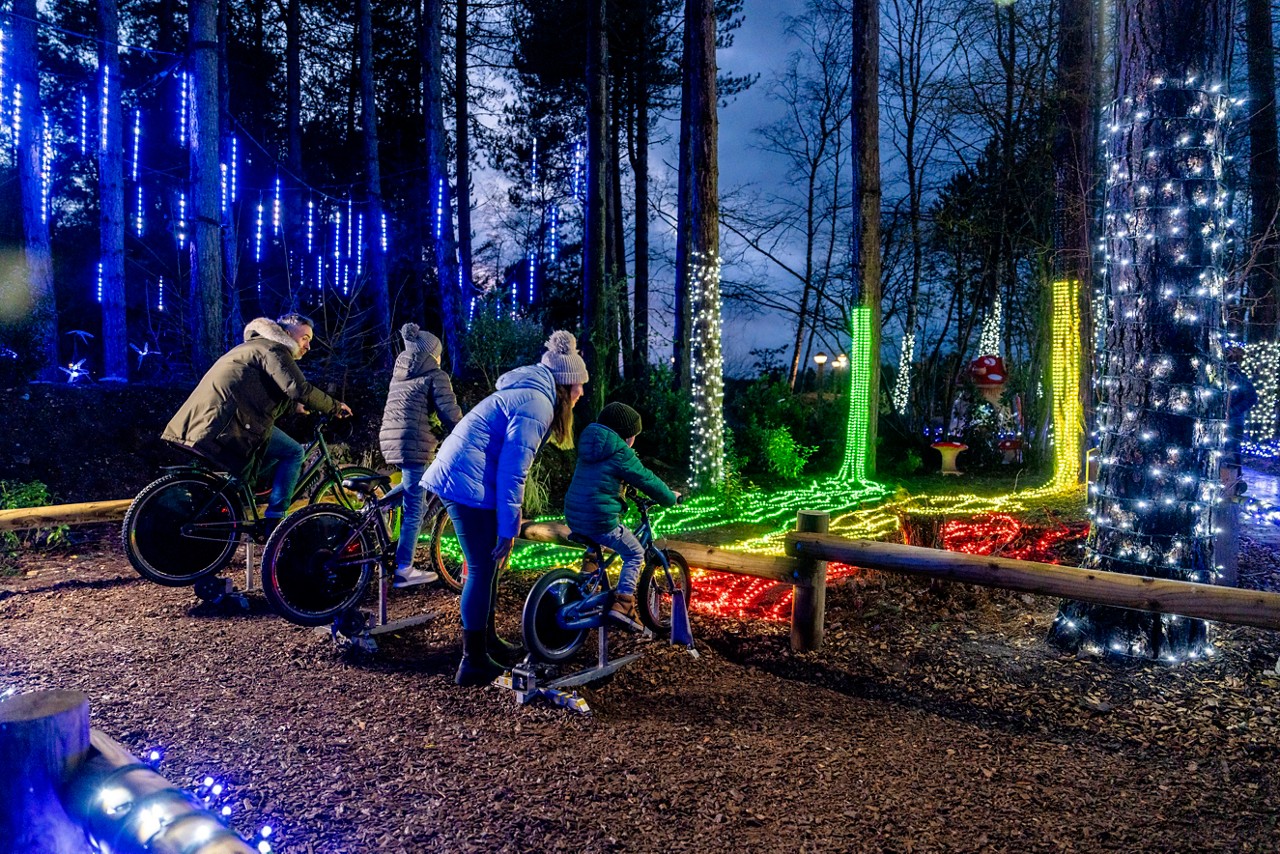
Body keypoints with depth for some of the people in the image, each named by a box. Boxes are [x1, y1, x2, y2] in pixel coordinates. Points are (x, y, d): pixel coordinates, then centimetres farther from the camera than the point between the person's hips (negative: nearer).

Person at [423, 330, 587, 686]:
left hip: (455, 477, 10)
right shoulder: (535, 406, -15)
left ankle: (485, 638, 32)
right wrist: (508, 528, -15)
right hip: (469, 484, -10)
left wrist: (509, 523, 24)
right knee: (482, 570, -3)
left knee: (487, 564, 18)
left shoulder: (527, 393, 17)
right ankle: (473, 663, 4)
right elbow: (512, 473, -19)